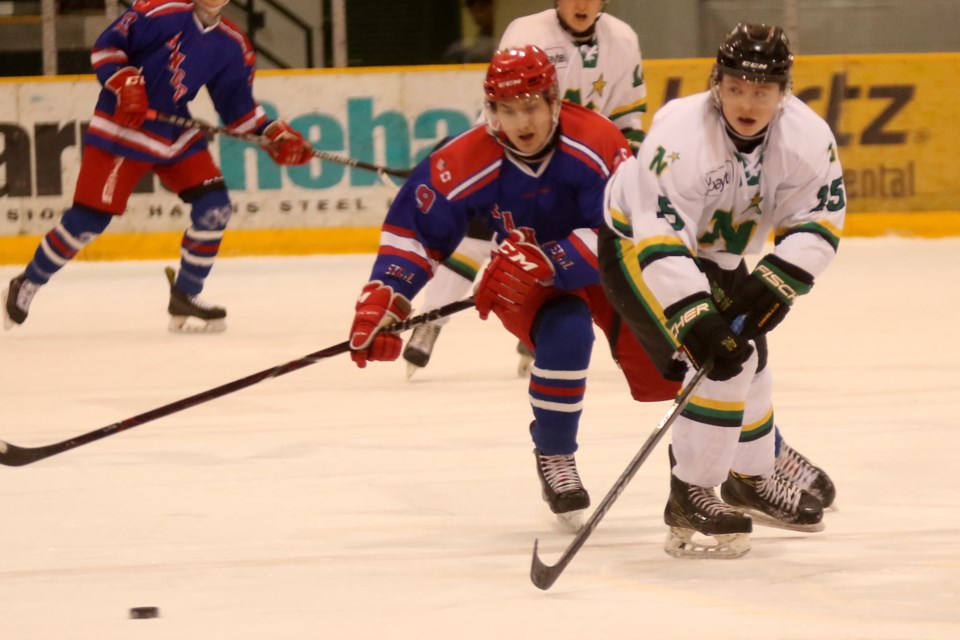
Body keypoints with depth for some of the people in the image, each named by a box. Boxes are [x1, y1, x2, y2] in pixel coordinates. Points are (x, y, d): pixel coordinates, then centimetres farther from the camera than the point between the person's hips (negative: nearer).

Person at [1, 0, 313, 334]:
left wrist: (274, 135, -7)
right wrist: (126, 84, -25)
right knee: (88, 219, -7)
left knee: (214, 206, -8)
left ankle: (185, 297, 7)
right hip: (121, 130, -6)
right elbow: (107, 46, -11)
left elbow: (238, 105, 7)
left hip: (178, 135, 6)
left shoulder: (232, 45, 3)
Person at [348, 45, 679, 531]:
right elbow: (413, 226, -11)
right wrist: (383, 298, -19)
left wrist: (542, 263, -42)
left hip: (604, 266, 1)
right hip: (523, 280, -1)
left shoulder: (596, 144, -29)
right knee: (565, 334, -31)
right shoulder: (465, 163, -23)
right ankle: (554, 456, -10)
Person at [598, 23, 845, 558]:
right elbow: (661, 244, -40)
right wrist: (699, 323, -47)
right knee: (721, 361, -22)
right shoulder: (681, 136, -37)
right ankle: (689, 500, -15)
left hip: (716, 254, 7)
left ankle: (753, 479, 44)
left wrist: (774, 284, -27)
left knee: (749, 361, 20)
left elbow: (818, 219, -13)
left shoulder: (807, 135, -20)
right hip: (639, 247, -7)